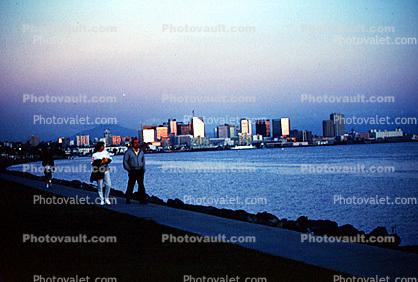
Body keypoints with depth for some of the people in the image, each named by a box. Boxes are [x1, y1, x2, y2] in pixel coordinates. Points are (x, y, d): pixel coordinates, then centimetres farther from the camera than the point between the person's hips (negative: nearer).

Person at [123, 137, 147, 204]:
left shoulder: (141, 151, 12)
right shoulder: (128, 152, -2)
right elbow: (125, 161, -1)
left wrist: (143, 169, 9)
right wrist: (129, 170, -7)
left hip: (140, 171, 4)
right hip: (132, 171, -4)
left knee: (141, 186, 3)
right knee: (130, 185, -2)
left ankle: (142, 199, 6)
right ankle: (128, 199, 7)